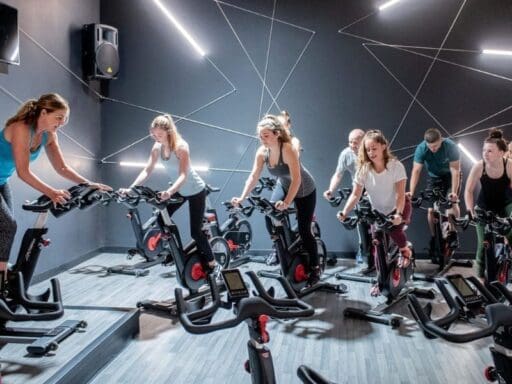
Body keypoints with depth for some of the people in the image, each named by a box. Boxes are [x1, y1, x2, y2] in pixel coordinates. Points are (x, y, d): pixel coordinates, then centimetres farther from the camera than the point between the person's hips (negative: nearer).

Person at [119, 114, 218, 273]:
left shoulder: (181, 146, -28)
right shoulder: (157, 147, -10)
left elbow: (183, 175, -36)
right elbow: (146, 171, -13)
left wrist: (169, 191, -53)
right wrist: (130, 188, -27)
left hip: (196, 190, -6)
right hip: (179, 190, 7)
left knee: (195, 232, -6)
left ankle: (212, 264, 11)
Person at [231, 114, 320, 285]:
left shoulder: (287, 149, -33)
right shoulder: (262, 152, -16)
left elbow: (296, 179, -37)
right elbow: (253, 177, -17)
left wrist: (287, 202, -45)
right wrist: (242, 197, -29)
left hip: (305, 191, -6)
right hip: (284, 187, 6)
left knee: (304, 231, -4)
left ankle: (315, 267, 13)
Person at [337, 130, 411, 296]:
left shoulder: (396, 166, -25)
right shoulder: (363, 168, -19)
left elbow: (400, 194, -27)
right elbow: (355, 194, -19)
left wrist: (398, 214, -42)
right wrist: (345, 212, -35)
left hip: (398, 208, -3)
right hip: (377, 211, 3)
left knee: (394, 230, -28)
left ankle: (405, 251, 8)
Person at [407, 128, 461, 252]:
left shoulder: (450, 146, -31)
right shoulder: (421, 148, -27)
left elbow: (455, 170, -31)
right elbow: (416, 171, -29)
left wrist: (454, 192, -39)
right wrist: (411, 192, -39)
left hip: (450, 176, -2)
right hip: (433, 178, 2)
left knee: (452, 203, -19)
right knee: (431, 208, -6)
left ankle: (452, 234, -2)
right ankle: (433, 238, 8)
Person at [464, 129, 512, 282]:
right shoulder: (478, 166, -26)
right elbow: (468, 191, -15)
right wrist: (470, 211, -23)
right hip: (484, 207, 0)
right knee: (483, 244, -1)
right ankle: (480, 275, 21)